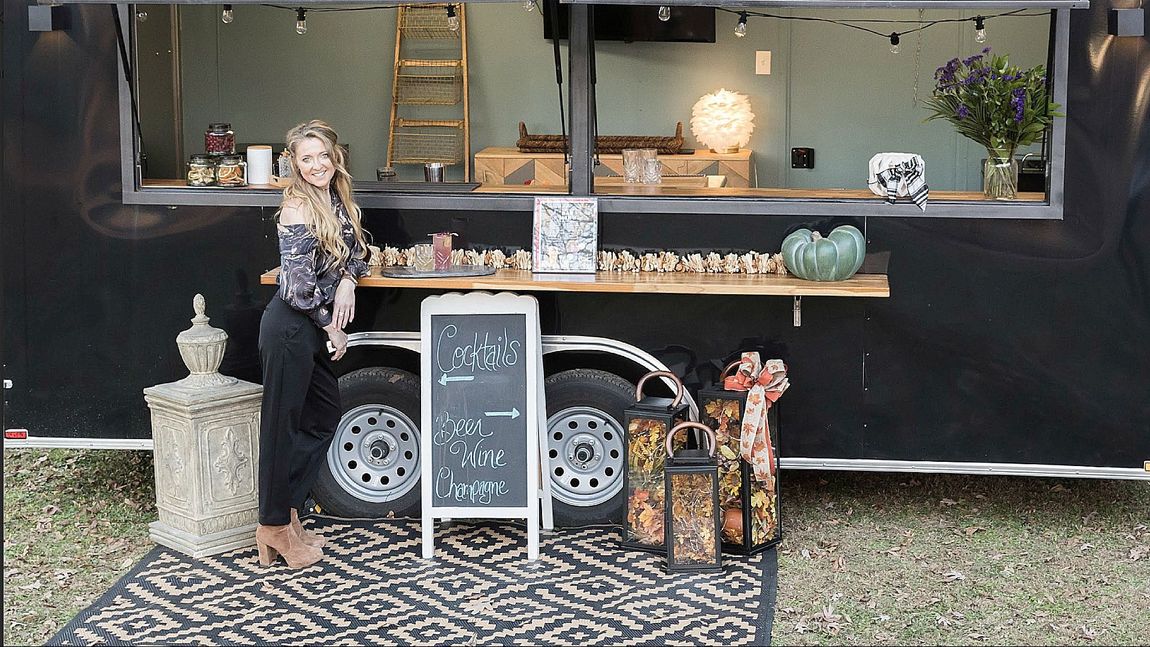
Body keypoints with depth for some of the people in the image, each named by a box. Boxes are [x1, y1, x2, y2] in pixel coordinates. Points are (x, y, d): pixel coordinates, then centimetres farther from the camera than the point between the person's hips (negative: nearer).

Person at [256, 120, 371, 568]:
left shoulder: (337, 200, 9)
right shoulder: (298, 208, -17)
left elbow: (357, 250, 18)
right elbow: (298, 284, -21)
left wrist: (348, 280, -4)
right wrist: (332, 326, -9)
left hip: (313, 328, 9)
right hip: (290, 326, -9)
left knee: (324, 414, 15)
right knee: (283, 423, 0)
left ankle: (287, 511, 25)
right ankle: (275, 527, 11)